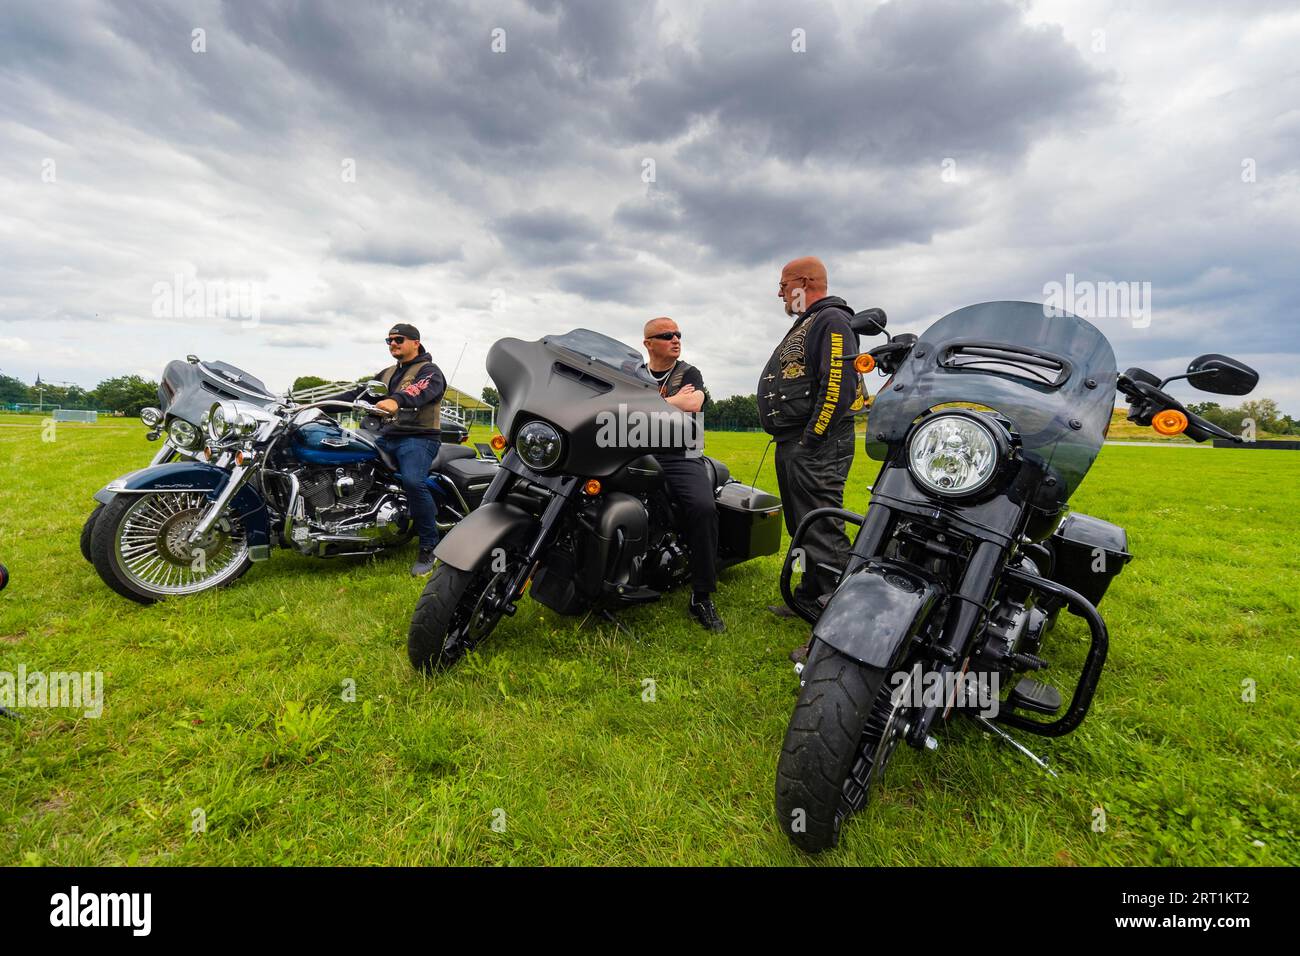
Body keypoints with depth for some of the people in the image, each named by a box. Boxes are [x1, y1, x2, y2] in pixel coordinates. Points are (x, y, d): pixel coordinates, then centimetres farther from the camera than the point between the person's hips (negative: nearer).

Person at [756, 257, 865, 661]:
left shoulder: (832, 321, -8)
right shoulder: (805, 324, 24)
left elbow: (838, 386, -20)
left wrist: (811, 440, -21)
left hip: (815, 448, -11)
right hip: (792, 446, 11)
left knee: (823, 535, -11)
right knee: (803, 530, 19)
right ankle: (810, 597, 34)